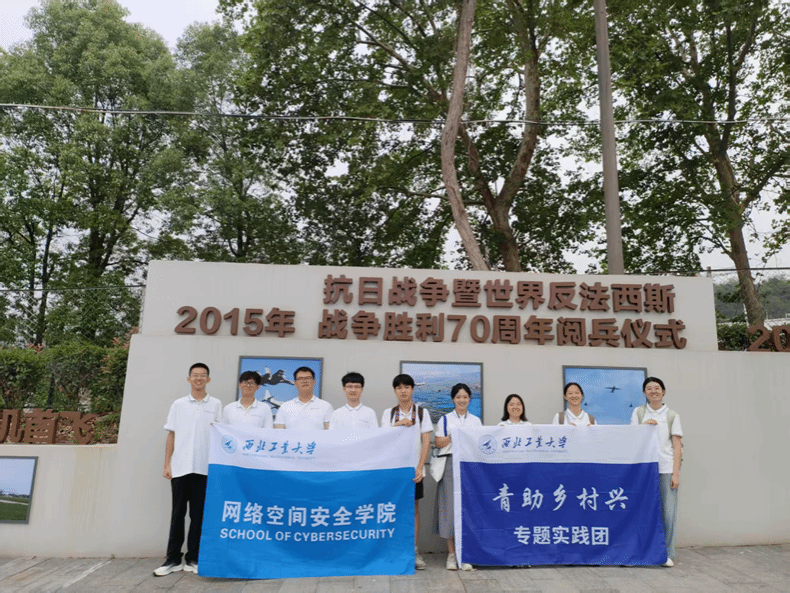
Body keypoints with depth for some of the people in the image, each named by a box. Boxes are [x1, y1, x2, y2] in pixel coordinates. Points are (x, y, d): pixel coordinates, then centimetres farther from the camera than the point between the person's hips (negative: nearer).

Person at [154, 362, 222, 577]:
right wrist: (167, 464, 4)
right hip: (180, 467, 1)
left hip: (204, 468, -1)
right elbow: (171, 435, 9)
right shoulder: (178, 405, 9)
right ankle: (173, 559, 16)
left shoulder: (215, 405, 6)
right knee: (178, 513, 6)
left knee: (198, 514, 5)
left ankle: (193, 559, 16)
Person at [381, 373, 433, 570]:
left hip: (413, 467, -1)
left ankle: (414, 550, 12)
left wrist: (420, 467, -10)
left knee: (413, 508, 4)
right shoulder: (388, 413, 7)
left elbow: (426, 442, -1)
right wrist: (398, 424, -16)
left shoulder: (422, 412, 3)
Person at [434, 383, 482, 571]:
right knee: (450, 505, -2)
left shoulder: (476, 421, 13)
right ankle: (451, 553, 9)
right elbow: (438, 443, 3)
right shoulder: (445, 419, 9)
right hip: (450, 465, -1)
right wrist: (453, 436, -12)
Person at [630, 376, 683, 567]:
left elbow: (677, 447, 3)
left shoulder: (672, 415, 6)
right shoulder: (638, 413, 9)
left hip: (666, 469, -1)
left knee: (668, 512, 0)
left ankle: (667, 554, 13)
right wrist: (644, 426, -10)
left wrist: (675, 473, -5)